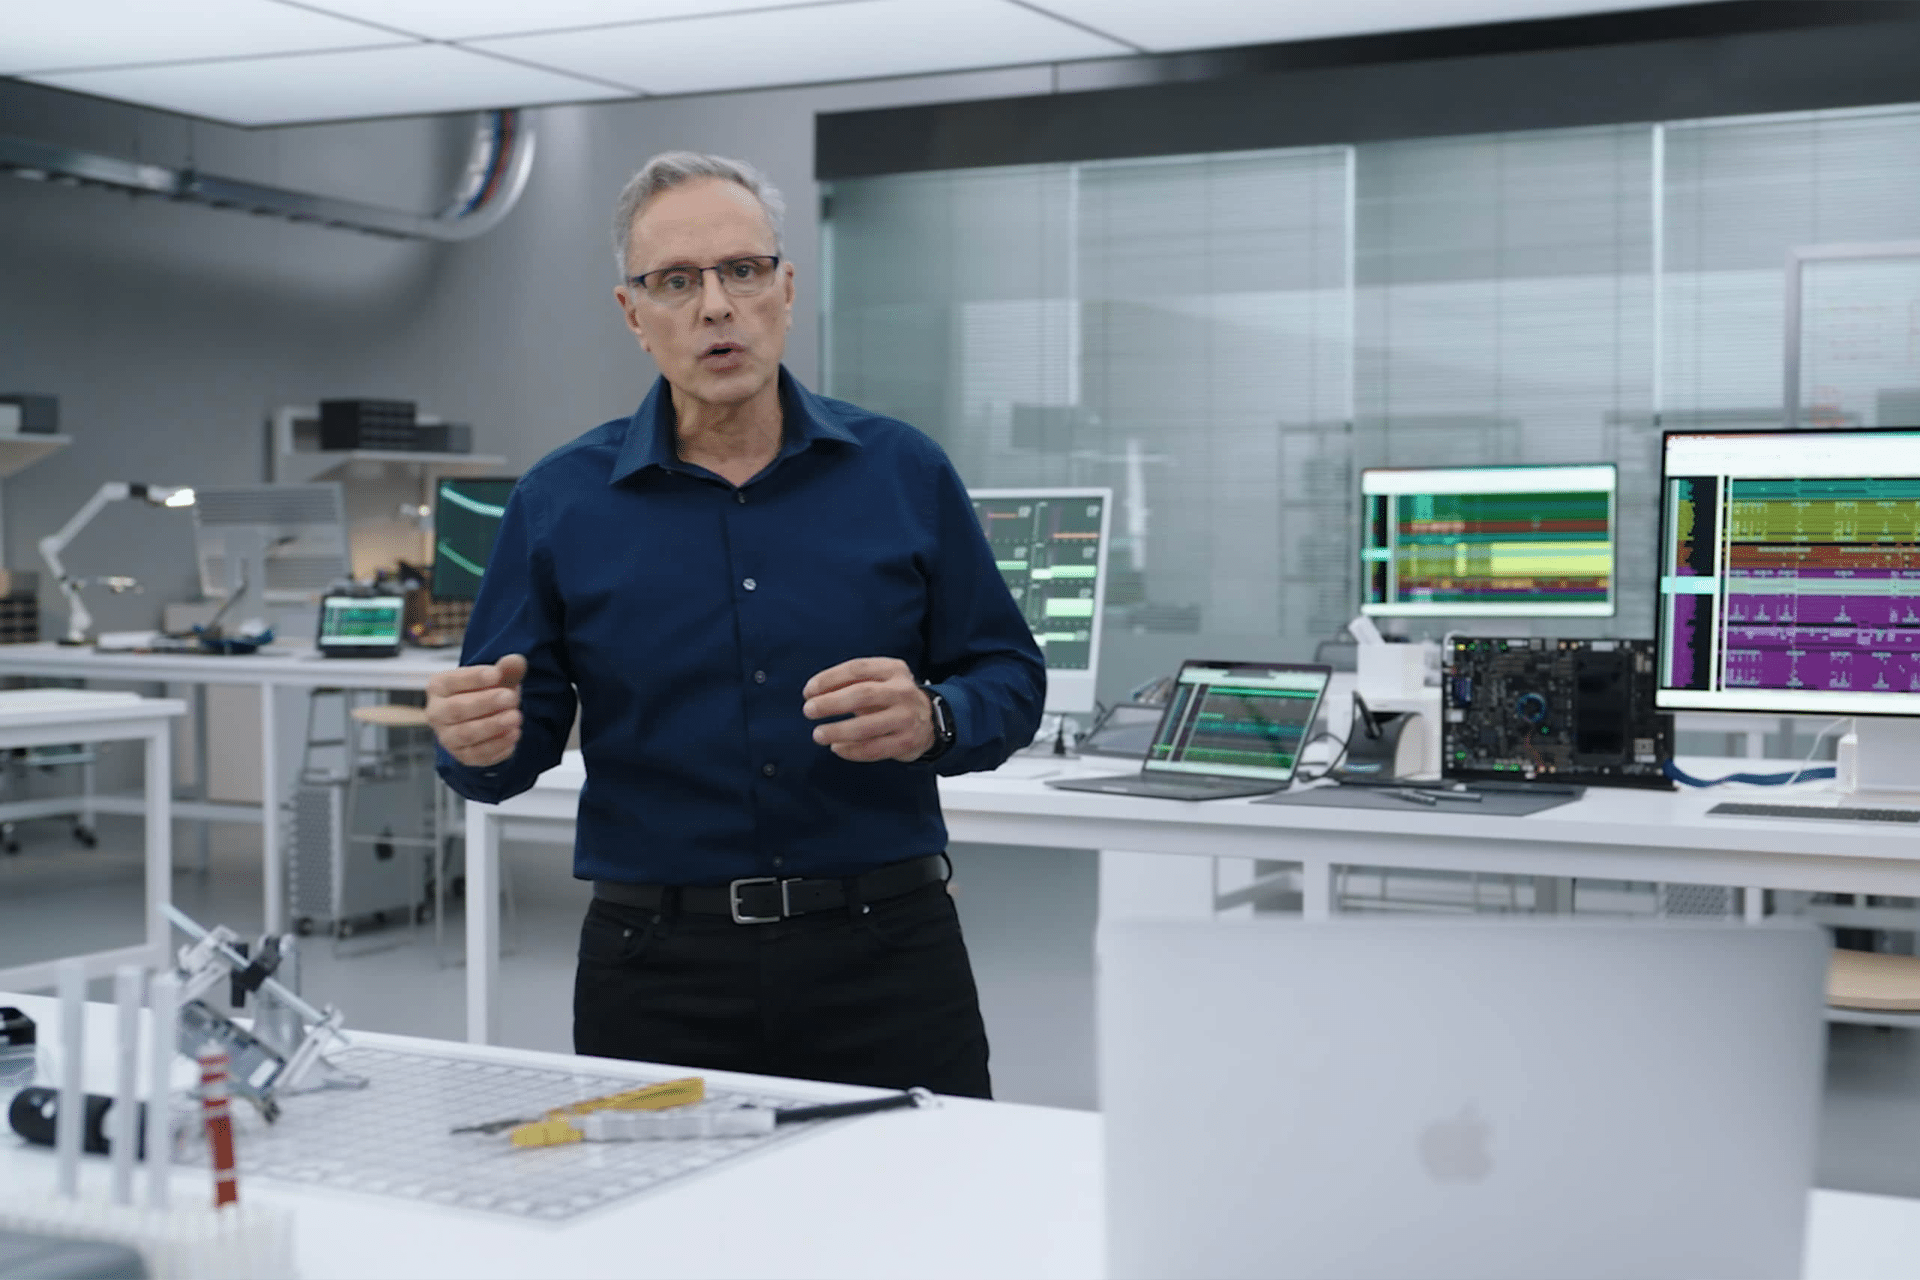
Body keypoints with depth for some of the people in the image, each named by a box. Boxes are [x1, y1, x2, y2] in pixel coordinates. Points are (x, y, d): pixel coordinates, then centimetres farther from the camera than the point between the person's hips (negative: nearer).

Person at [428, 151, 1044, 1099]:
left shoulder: (903, 473, 4)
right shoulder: (561, 503, 4)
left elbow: (1010, 676, 6)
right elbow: (523, 730, 6)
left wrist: (932, 720, -15)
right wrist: (482, 743, -17)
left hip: (882, 951, 0)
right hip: (657, 969, 0)